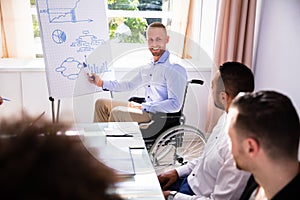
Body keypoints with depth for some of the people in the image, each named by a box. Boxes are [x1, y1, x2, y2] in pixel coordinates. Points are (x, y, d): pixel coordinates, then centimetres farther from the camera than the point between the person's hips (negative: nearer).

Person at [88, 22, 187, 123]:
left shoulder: (176, 69, -15)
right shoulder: (147, 67, 13)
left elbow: (175, 104, -22)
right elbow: (130, 84, 29)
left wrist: (143, 106, -20)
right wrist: (102, 83, 23)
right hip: (146, 110, 9)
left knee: (117, 112, -28)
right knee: (101, 103, 10)